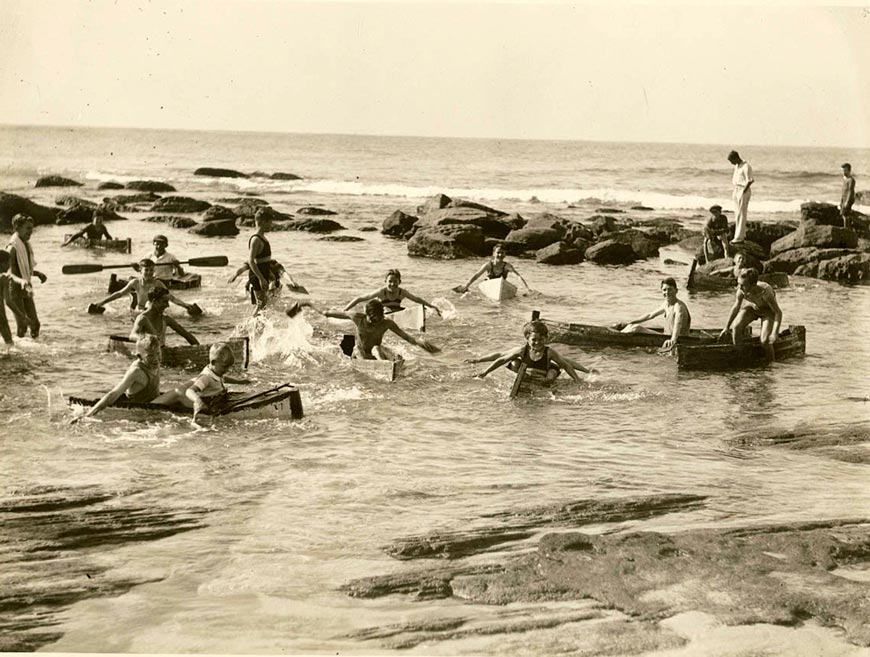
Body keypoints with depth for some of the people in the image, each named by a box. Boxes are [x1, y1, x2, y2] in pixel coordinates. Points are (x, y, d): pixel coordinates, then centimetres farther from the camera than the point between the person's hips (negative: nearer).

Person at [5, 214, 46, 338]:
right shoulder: (12, 247, -18)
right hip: (14, 290, -8)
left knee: (34, 324, 8)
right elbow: (9, 273, -24)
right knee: (22, 325, -13)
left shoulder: (26, 245, 9)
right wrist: (21, 281, -41)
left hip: (26, 290, 8)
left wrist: (38, 274, 10)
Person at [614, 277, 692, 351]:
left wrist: (673, 340, -57)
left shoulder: (679, 306, -19)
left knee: (637, 328, -17)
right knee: (632, 326, 8)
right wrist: (629, 323, 23)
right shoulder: (666, 304, 10)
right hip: (667, 338, 9)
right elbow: (650, 315, 23)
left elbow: (678, 324, -38)